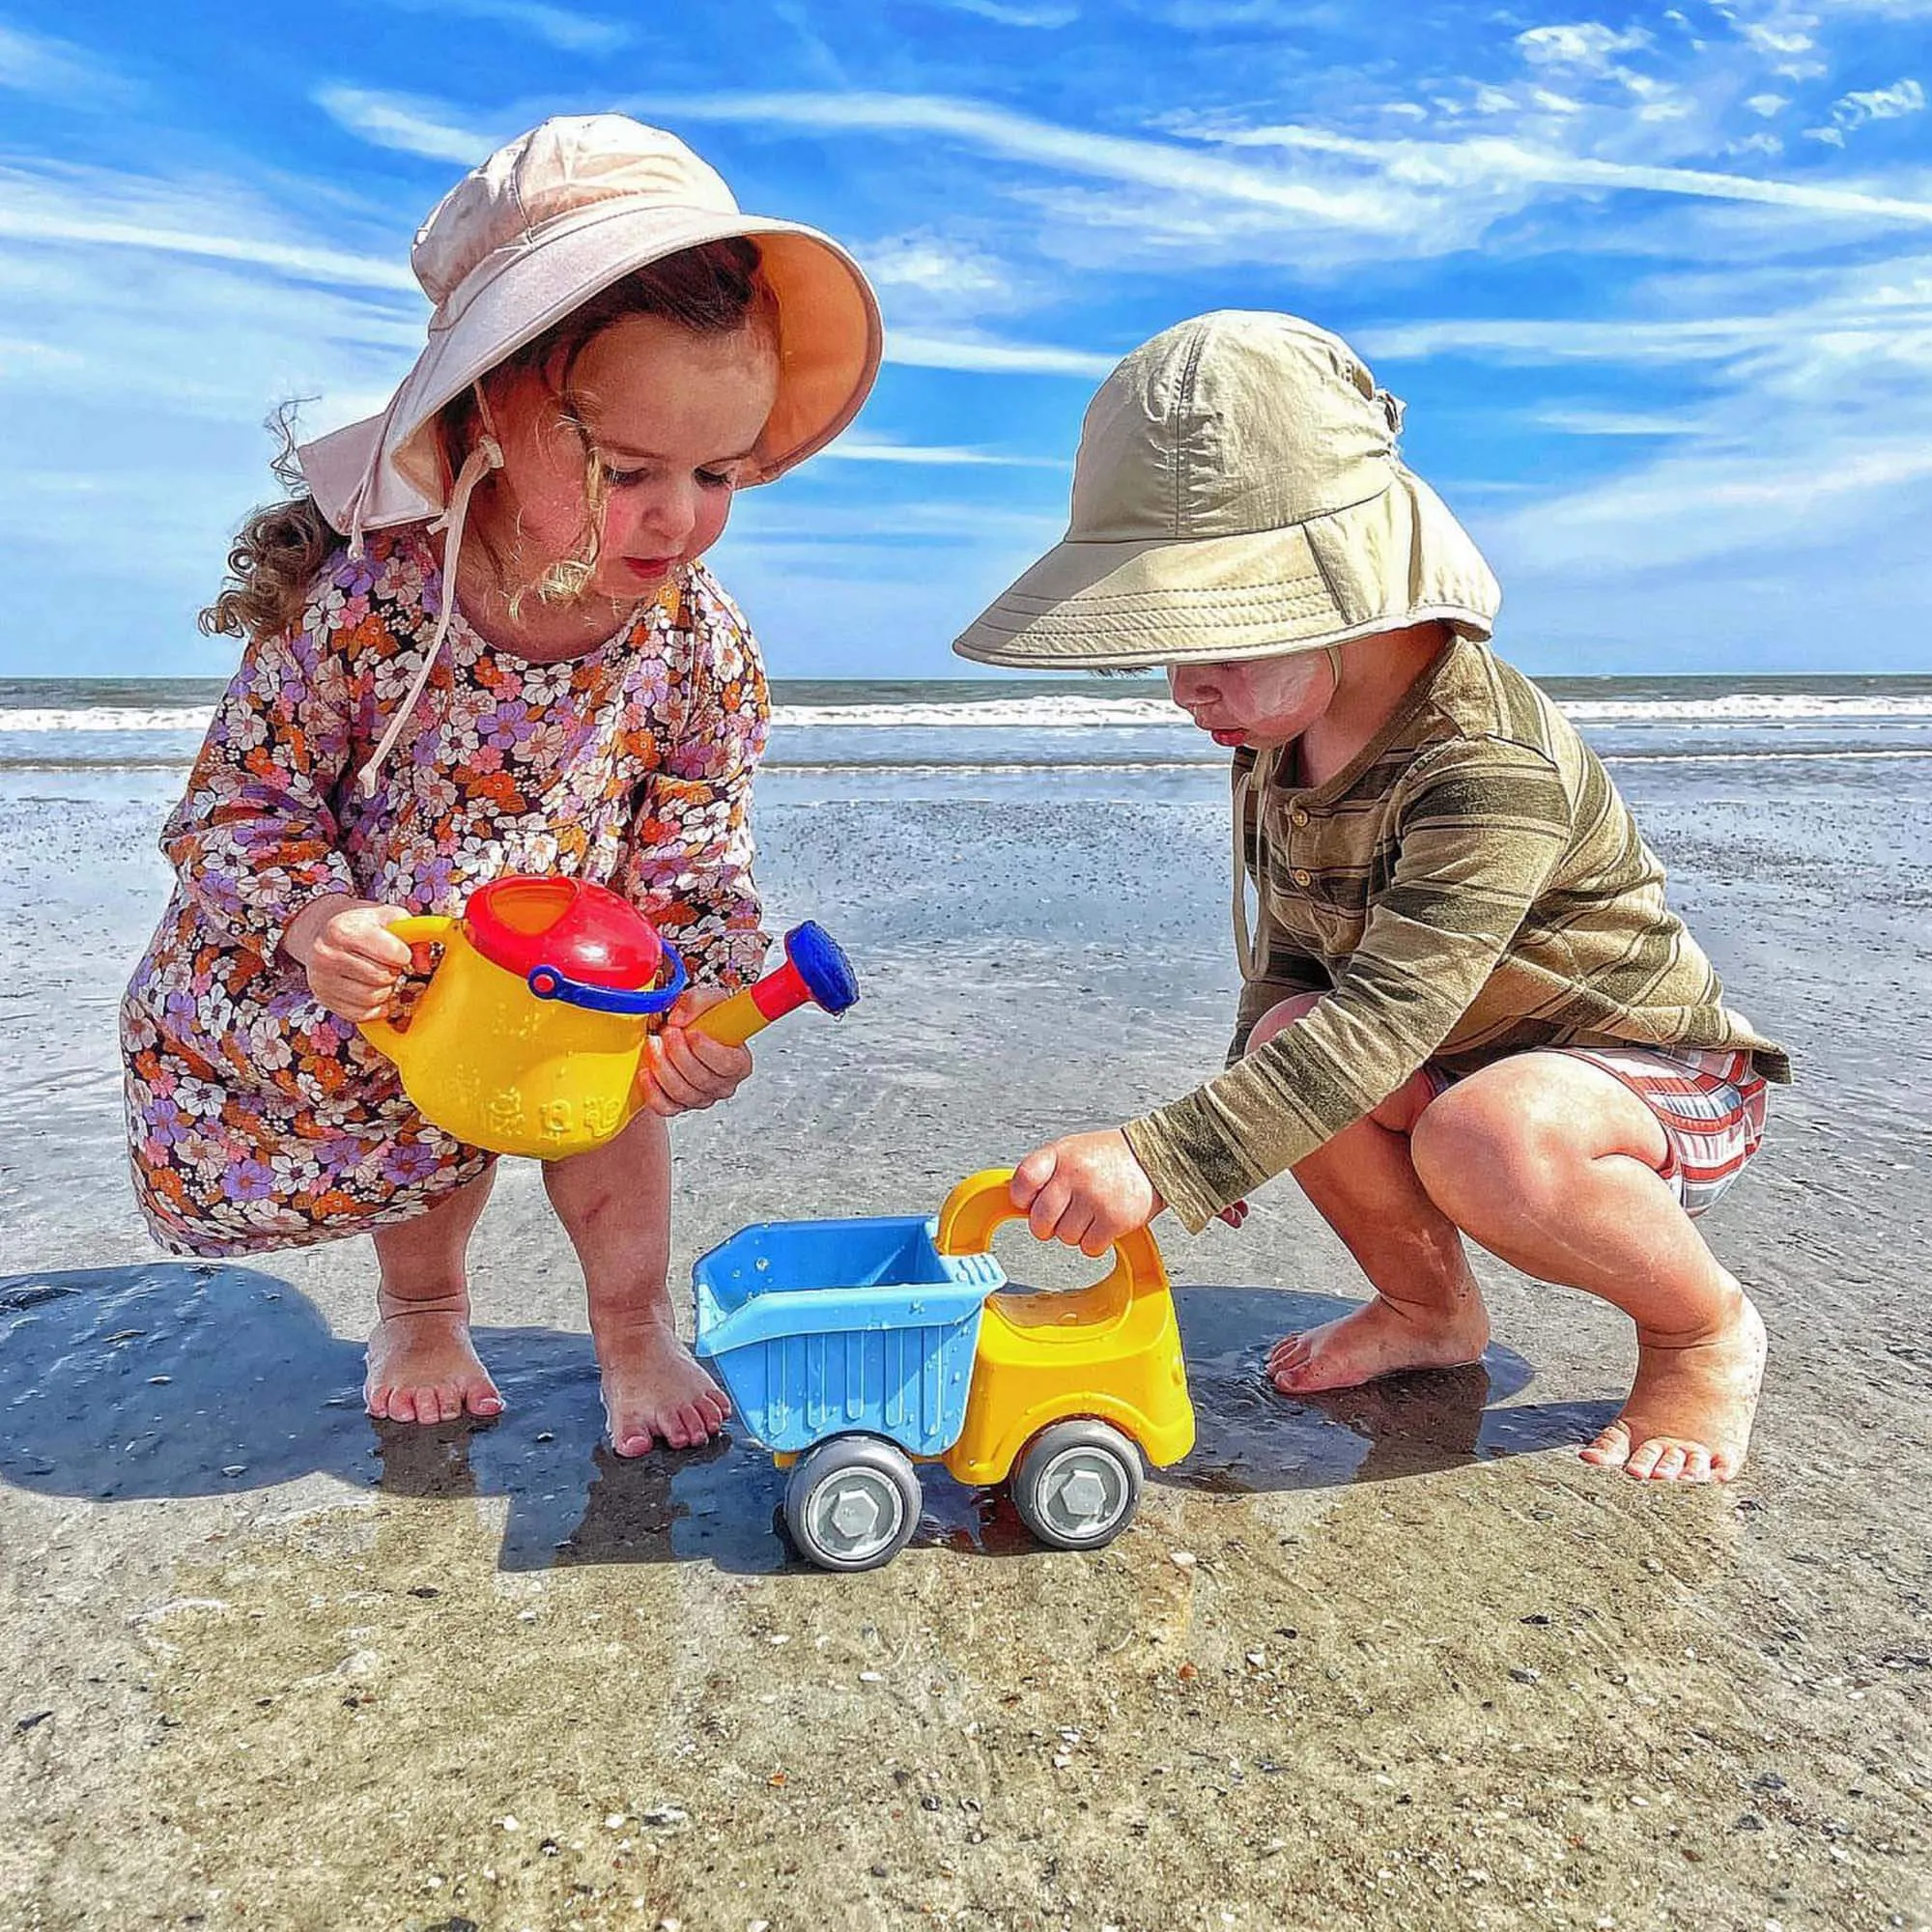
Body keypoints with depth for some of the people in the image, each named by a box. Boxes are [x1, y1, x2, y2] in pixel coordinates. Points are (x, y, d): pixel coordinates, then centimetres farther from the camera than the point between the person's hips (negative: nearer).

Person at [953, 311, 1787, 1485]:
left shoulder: (1490, 765, -33)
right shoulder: (1278, 736, -7)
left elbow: (1385, 1015, -42)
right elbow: (1287, 953, 4)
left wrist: (1162, 1160, -47)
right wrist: (1239, 1126, -9)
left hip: (1661, 1075, -7)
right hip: (1452, 1059, 7)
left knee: (1483, 1140, -37)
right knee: (1287, 1036, -21)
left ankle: (1706, 1326, -4)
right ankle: (1430, 1304, 5)